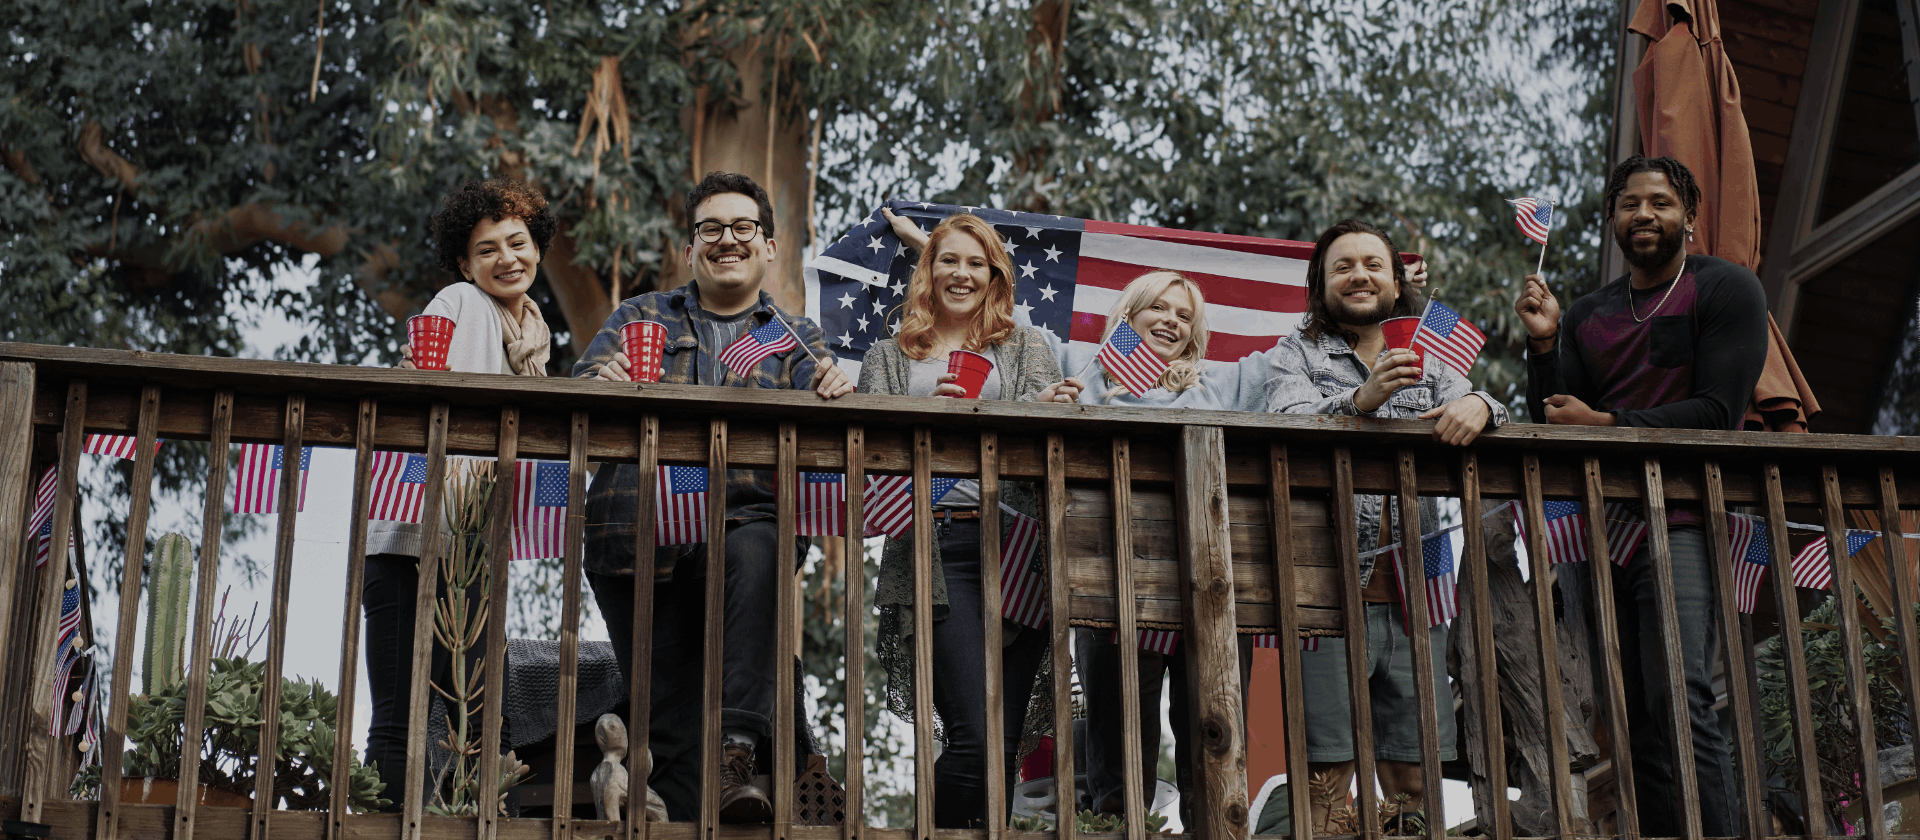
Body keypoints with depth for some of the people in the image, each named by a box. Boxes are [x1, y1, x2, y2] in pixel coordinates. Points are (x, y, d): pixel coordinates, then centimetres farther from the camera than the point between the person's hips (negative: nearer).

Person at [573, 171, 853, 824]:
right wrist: (601, 380, -18)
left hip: (746, 520, -1)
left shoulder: (795, 337, 21)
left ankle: (739, 746, -42)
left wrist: (835, 394, -20)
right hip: (642, 532, 2)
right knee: (671, 721, -4)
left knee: (758, 552, -37)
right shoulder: (640, 317, 21)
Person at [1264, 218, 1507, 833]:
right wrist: (1358, 401, -27)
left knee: (1414, 781, 2)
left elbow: (1468, 402, 6)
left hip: (1412, 594, 4)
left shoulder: (1429, 363, 22)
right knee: (1325, 780, -8)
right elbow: (1289, 421, -8)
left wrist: (1477, 406, -19)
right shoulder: (1296, 355, 11)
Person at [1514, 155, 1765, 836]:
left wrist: (1604, 424, -9)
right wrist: (1543, 344, -1)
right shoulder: (1586, 318, 17)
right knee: (1634, 721, 3)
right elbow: (1550, 431, 12)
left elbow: (1718, 411, -7)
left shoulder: (1726, 289, 3)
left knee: (1681, 702, -20)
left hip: (1681, 521, -5)